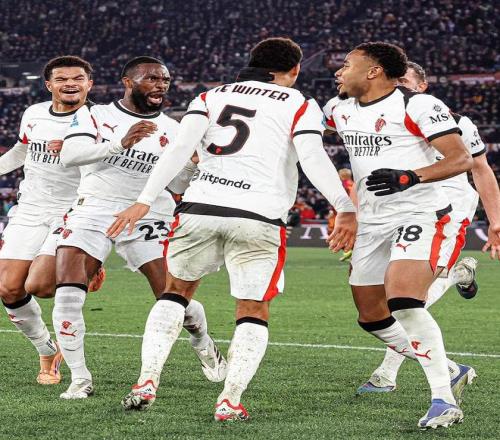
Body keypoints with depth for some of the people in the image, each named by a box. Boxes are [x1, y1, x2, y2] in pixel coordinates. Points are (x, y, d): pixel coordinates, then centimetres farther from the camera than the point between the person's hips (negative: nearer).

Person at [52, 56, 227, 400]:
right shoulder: (94, 116, 2)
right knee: (68, 295, -18)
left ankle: (203, 342, 29)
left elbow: (178, 184, 6)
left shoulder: (173, 131, 8)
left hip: (147, 217, 1)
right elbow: (69, 156, -14)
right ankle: (80, 379, -4)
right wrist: (119, 143, -27)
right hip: (93, 213, -1)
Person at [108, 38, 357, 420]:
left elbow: (181, 148, 2)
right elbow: (313, 158, -8)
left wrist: (144, 201, -3)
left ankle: (147, 381, 12)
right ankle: (230, 400, -2)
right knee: (254, 311, 11)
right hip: (259, 218, -3)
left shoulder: (211, 97, 17)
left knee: (176, 291, 23)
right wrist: (345, 208, -11)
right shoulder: (300, 106, 9)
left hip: (200, 209, 3)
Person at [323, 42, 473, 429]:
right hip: (373, 224, 9)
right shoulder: (339, 109, 11)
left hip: (421, 218, -8)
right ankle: (449, 370, 26)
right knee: (372, 318, 10)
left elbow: (462, 160, -16)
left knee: (403, 301, -28)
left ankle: (444, 400, -23)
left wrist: (409, 177, -28)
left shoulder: (418, 106, -12)